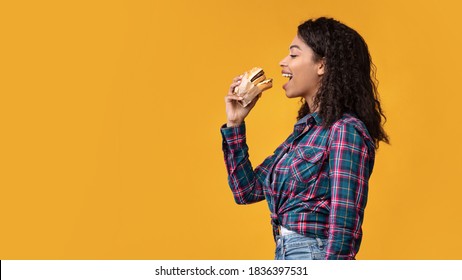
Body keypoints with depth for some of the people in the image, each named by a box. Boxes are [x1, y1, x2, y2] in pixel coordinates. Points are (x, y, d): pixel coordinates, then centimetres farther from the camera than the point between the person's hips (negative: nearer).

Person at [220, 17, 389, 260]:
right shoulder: (305, 129, 11)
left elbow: (343, 231, -19)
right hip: (284, 255, 8)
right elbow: (247, 190, 15)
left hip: (314, 257, -8)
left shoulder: (345, 132, -14)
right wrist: (234, 124, 9)